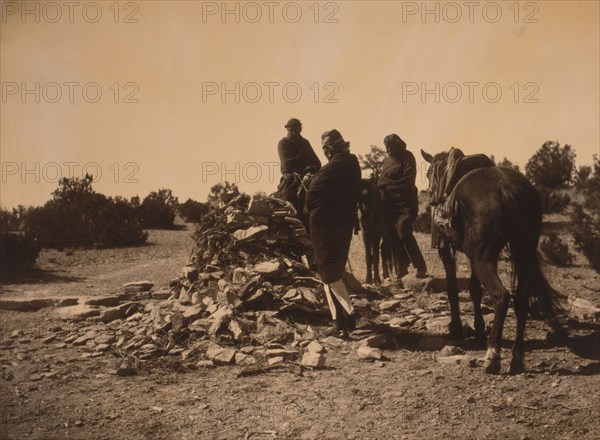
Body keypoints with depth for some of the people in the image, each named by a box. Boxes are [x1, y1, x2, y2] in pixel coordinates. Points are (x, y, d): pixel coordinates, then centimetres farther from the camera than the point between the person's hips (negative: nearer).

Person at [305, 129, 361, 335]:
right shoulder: (353, 165, 8)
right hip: (345, 223, 8)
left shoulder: (331, 168, -18)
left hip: (325, 225, -8)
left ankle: (348, 313, -8)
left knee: (328, 272, 0)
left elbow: (311, 197, -16)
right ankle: (341, 318, 17)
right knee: (335, 271, 16)